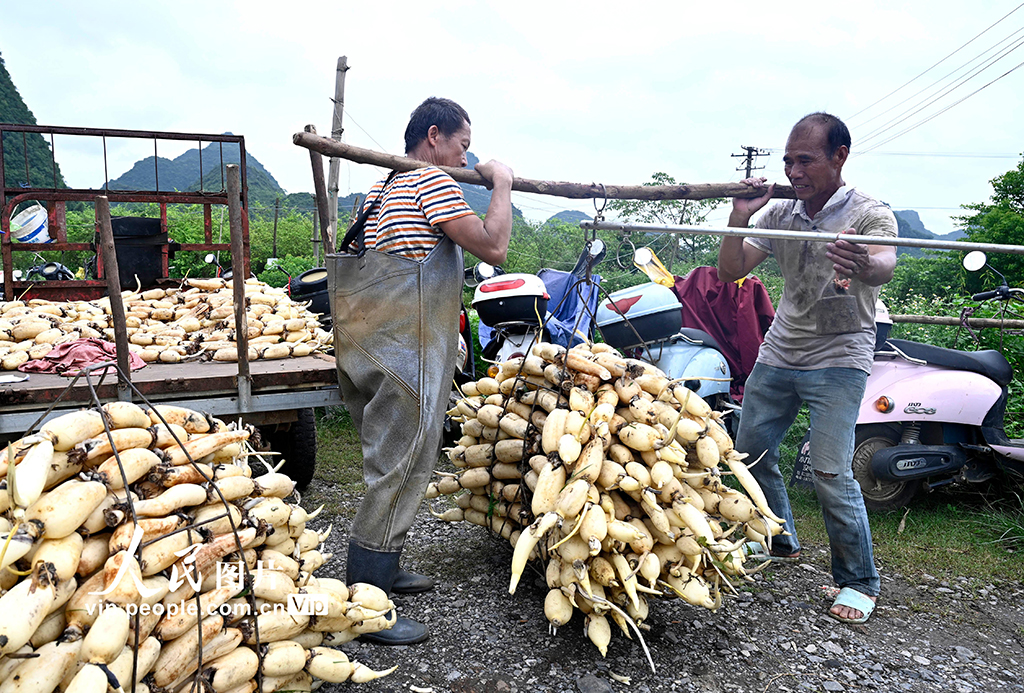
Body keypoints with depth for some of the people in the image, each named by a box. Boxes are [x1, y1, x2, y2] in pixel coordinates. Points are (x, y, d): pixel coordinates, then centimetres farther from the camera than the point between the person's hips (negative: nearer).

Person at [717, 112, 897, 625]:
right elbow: (730, 273, 0)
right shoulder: (778, 214, 4)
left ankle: (859, 582, 8)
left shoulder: (870, 213, -11)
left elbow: (883, 268, -32)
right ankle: (780, 541, 35)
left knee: (830, 473, -14)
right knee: (751, 451, 11)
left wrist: (863, 264, -56)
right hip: (778, 352, 6)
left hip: (839, 359, -5)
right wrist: (740, 217, -16)